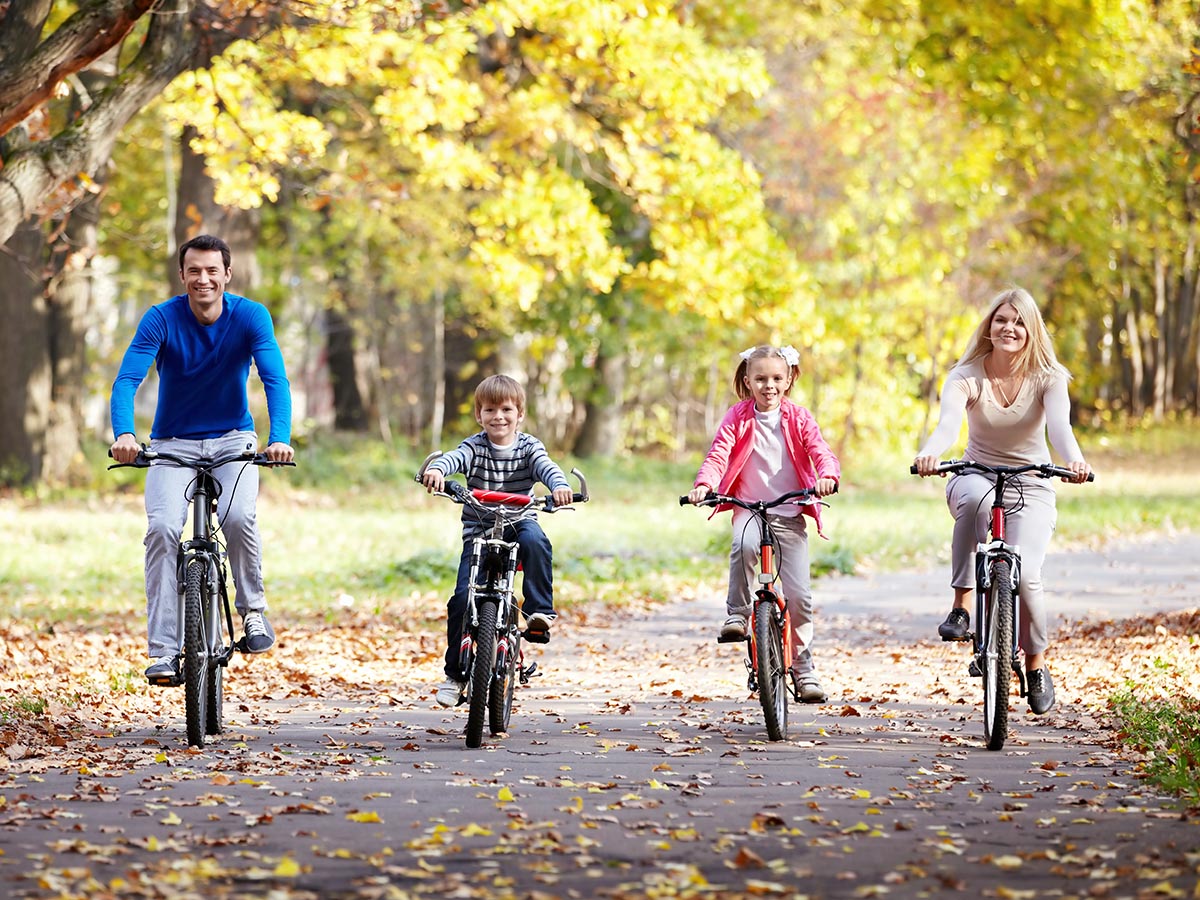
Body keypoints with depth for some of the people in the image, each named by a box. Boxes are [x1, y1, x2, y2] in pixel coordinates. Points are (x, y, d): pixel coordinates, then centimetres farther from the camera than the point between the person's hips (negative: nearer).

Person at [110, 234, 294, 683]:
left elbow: (275, 379, -22)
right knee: (163, 528, -23)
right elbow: (127, 380, -22)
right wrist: (124, 434, -42)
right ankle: (163, 651, -20)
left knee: (238, 516, -28)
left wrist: (280, 437, -40)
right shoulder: (162, 319, -12)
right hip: (173, 443, 0)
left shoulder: (250, 316, -11)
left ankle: (253, 609, -2)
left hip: (232, 439, 0)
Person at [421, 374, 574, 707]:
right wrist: (436, 470, -46)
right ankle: (454, 674, 1)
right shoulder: (475, 447, -2)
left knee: (535, 541, -36)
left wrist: (560, 486, -42)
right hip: (478, 531, 0)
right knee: (463, 598, -13)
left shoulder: (528, 446, 0)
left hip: (519, 523, 0)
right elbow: (454, 458, -22)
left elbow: (546, 466, -18)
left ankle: (539, 611, -26)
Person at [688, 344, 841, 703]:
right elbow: (718, 453, -9)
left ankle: (802, 667, 12)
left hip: (789, 515, 1)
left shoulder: (798, 418, 4)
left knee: (799, 595, -4)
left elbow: (820, 451, -6)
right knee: (744, 545, -38)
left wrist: (827, 476, -29)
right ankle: (737, 613, -20)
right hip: (748, 509, -1)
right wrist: (704, 484, -29)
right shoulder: (737, 417, 1)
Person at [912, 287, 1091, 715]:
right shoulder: (966, 377, -10)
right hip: (977, 477, 0)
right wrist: (930, 453, -52)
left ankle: (1036, 664, 5)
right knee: (975, 498, -39)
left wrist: (1073, 459, -50)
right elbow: (949, 422, -29)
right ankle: (961, 604, -31)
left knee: (1024, 574, -21)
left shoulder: (1047, 378, -8)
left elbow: (1059, 424, -27)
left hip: (1031, 487, 0)